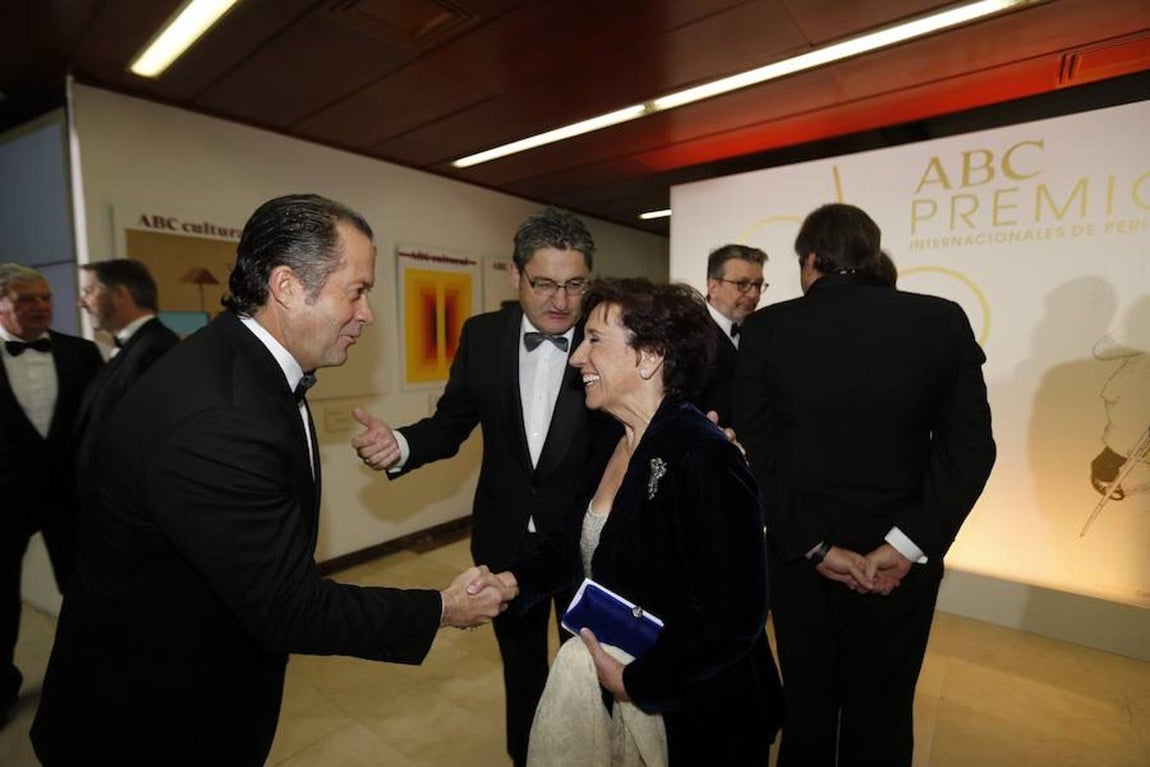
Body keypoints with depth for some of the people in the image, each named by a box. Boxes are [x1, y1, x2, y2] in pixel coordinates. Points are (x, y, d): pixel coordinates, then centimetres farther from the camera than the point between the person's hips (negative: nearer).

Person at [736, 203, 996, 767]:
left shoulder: (766, 328, -10)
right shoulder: (944, 320, -6)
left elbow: (754, 450, -13)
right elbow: (970, 446, -9)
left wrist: (815, 546, -10)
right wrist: (903, 547, -11)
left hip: (801, 554, 0)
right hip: (900, 561, 1)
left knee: (806, 705, 21)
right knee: (882, 718, 21)